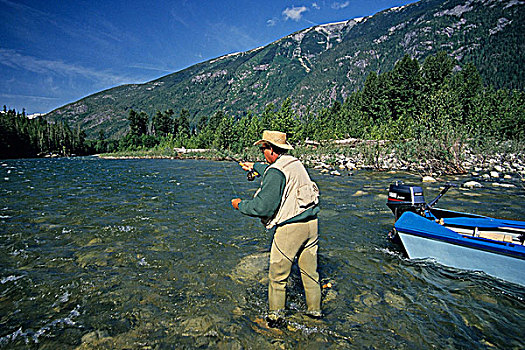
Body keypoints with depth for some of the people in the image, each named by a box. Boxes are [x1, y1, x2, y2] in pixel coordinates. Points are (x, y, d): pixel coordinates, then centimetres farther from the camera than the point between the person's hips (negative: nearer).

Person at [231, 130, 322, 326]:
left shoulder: (275, 172, -17)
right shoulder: (296, 163, 9)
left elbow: (263, 207, -19)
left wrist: (240, 205, -3)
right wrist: (255, 167, 42)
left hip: (290, 228, -8)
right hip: (311, 223, 8)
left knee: (278, 275, 10)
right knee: (309, 271, 20)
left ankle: (274, 316, 25)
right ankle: (314, 310, 36)